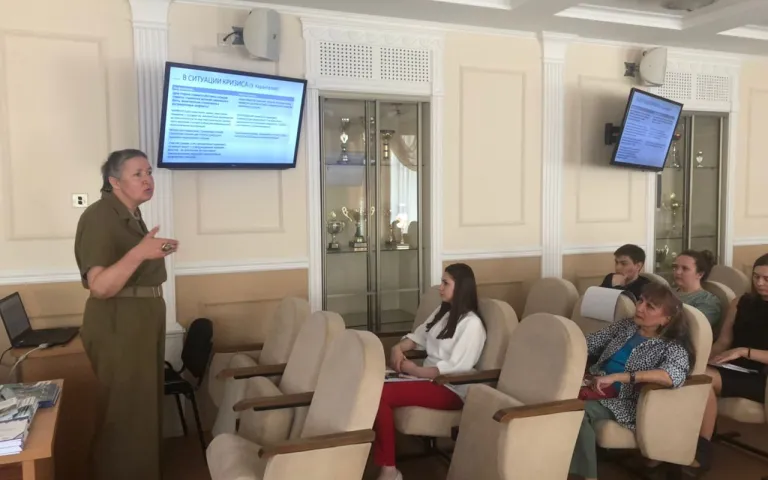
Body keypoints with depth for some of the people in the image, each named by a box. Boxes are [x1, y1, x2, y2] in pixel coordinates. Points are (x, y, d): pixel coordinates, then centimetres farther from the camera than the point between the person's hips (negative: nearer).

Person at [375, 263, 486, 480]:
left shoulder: (471, 324, -13)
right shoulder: (443, 312, 15)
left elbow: (456, 368, -20)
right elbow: (419, 335, 21)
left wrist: (414, 370, -18)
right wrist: (398, 348, -1)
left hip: (451, 390, -9)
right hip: (428, 377, 9)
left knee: (381, 394, -28)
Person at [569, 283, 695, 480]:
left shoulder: (672, 346, -4)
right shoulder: (626, 325, 14)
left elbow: (674, 375, -25)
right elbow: (590, 343, 13)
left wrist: (617, 377, -31)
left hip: (623, 402, -5)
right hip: (594, 386, 5)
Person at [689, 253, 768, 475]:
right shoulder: (740, 303, 14)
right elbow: (723, 342, 9)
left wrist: (744, 352, -21)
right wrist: (705, 357, -9)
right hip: (735, 370, 4)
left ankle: (702, 451, -22)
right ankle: (701, 449, -25)